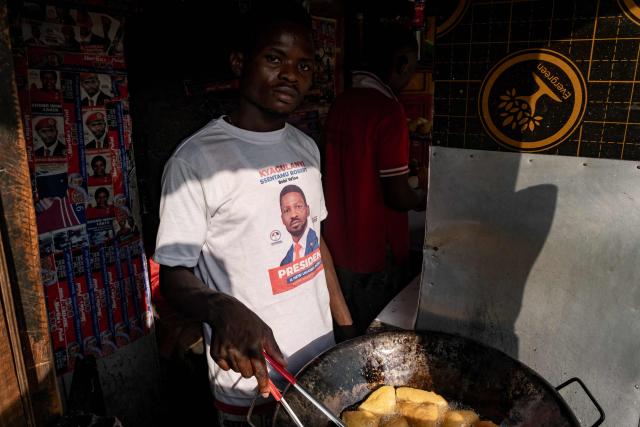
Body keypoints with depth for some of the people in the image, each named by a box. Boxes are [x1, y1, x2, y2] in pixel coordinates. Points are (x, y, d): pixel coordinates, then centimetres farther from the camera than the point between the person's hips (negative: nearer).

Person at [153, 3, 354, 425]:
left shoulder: (305, 148, 2)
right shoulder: (195, 160, -19)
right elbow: (174, 274, -15)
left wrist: (347, 327, 9)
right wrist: (224, 310, -35)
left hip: (322, 356, 7)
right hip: (251, 378, -6)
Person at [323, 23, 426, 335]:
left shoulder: (340, 104, 2)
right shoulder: (388, 110, -22)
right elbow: (398, 197, -21)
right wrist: (424, 201, 0)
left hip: (340, 244, 7)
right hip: (375, 251, -7)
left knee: (350, 336, 23)